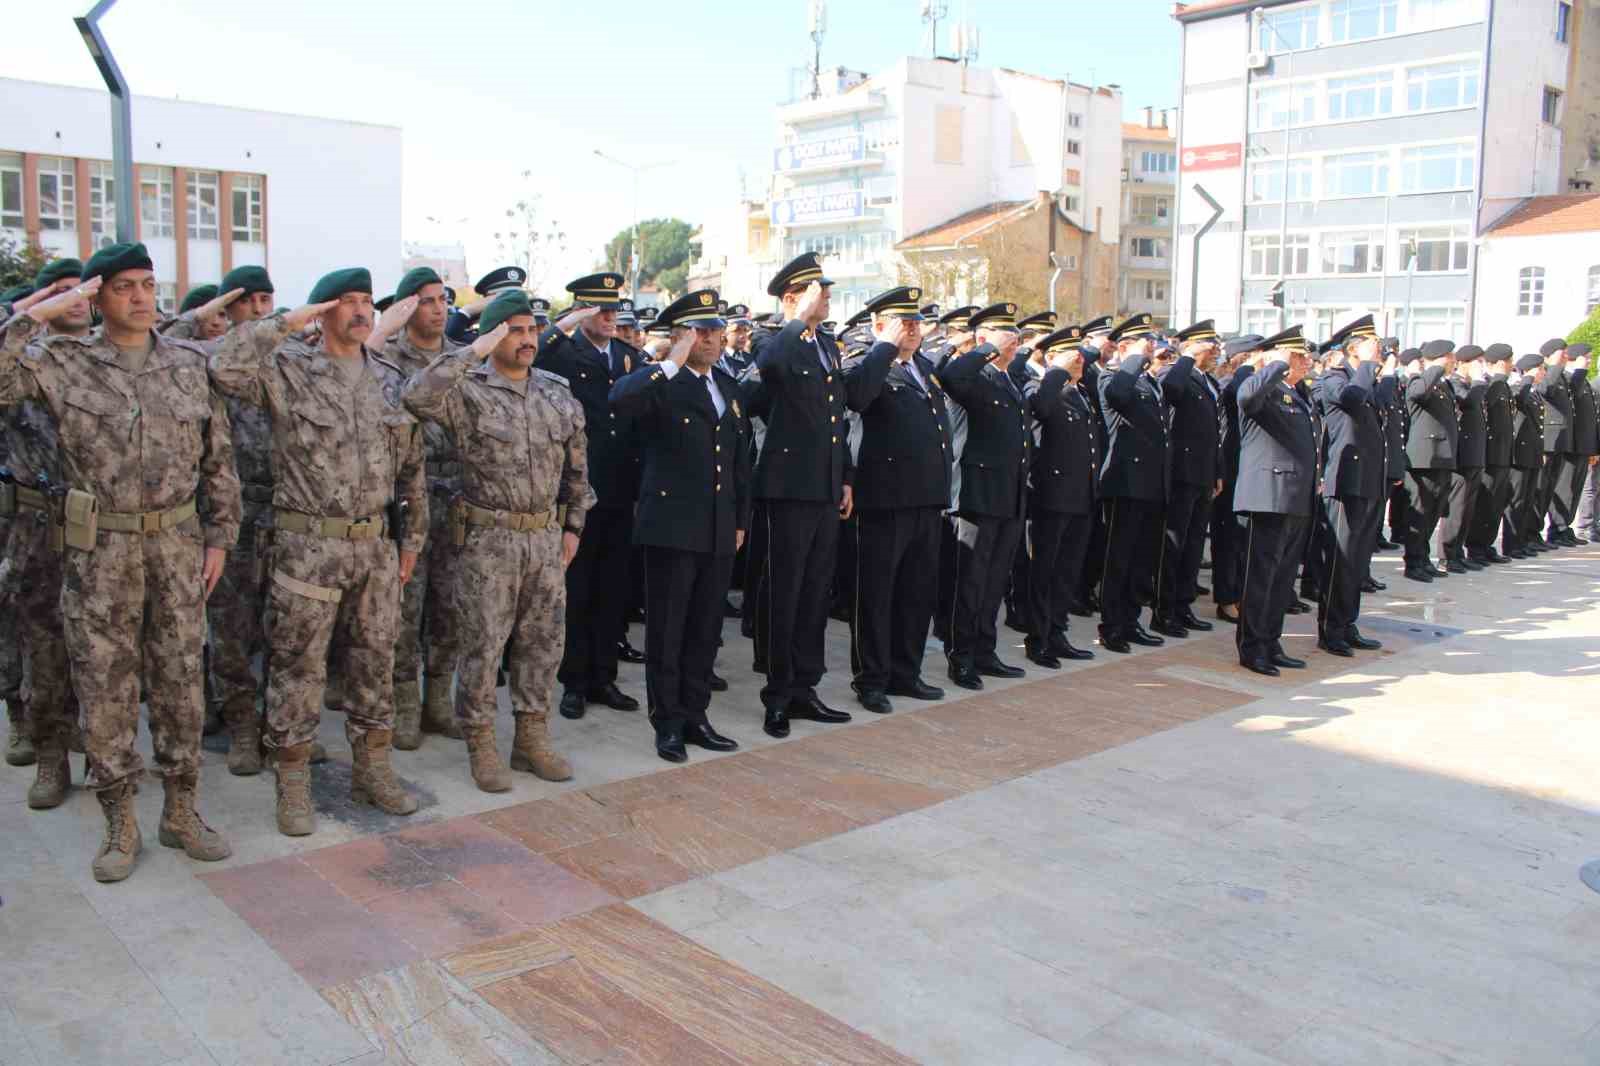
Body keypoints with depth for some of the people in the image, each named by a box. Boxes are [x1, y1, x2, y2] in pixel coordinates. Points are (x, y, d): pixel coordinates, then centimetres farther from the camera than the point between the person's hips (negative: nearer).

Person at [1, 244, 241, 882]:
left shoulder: (191, 364, 5)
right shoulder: (63, 362, 0)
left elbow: (219, 459, 8)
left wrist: (218, 538, 4)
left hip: (178, 545, 2)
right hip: (99, 550, -1)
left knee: (180, 681, 9)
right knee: (104, 688, 5)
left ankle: (181, 812, 23)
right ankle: (120, 825, 20)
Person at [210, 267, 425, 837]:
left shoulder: (390, 378, 9)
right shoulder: (286, 368, -4)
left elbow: (411, 465, 14)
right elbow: (225, 367, -26)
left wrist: (412, 537, 12)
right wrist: (287, 322, -19)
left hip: (377, 545, 5)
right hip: (308, 545, -4)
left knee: (375, 663, 13)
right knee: (298, 668, 4)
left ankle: (373, 771, 28)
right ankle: (293, 787, 17)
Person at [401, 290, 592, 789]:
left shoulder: (559, 394, 8)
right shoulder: (467, 392, -8)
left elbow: (576, 467, 16)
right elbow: (416, 395, -30)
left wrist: (572, 525, 14)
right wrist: (474, 351, -25)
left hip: (546, 539, 5)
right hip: (486, 540, -5)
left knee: (543, 642, 12)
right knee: (482, 645, 3)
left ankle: (532, 739, 26)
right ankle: (481, 746, 18)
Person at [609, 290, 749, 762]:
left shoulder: (728, 385, 15)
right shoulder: (662, 384, -6)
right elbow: (620, 399, -30)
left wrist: (741, 521, 16)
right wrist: (673, 363, -24)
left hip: (720, 532, 6)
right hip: (672, 525, -6)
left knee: (705, 630, 13)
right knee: (666, 631, 3)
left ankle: (695, 716, 24)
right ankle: (668, 723, 14)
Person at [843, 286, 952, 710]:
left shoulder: (926, 367, 17)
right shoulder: (868, 367, -6)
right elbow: (855, 395, -30)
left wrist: (943, 482, 19)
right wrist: (887, 345, -19)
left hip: (928, 499, 8)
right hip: (886, 499, -8)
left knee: (919, 593, 14)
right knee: (876, 594, 2)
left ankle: (905, 672, 26)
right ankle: (871, 680, 11)